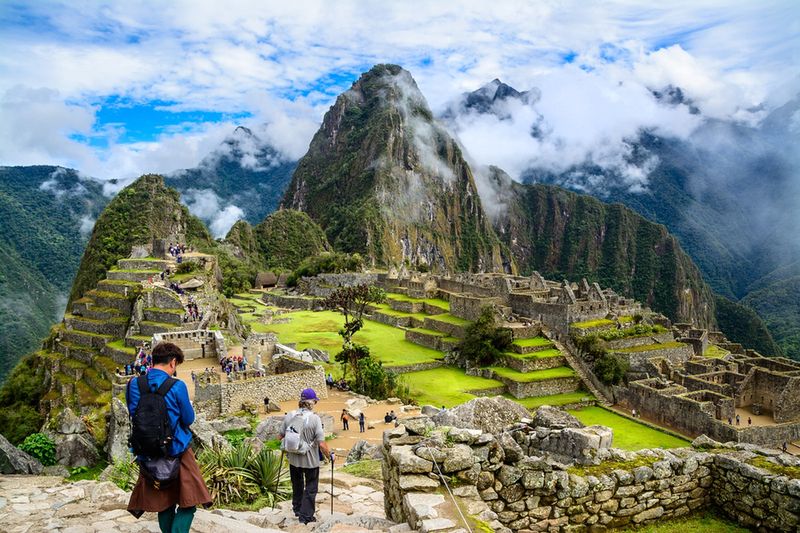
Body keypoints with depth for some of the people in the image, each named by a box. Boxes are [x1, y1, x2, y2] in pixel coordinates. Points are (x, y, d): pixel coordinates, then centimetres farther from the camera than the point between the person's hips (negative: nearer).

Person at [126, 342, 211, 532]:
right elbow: (189, 419, -6)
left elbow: (132, 414, 11)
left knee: (164, 503, 18)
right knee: (188, 501, 5)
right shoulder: (176, 386, -16)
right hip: (177, 450, -5)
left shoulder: (134, 384, -3)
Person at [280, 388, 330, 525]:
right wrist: (329, 456, -6)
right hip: (310, 460, -5)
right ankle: (306, 516, 19)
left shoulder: (289, 416, -7)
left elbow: (281, 436, 3)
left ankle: (297, 509, 43)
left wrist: (287, 447, 23)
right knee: (310, 488, 14)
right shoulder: (314, 418, -21)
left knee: (297, 485, 27)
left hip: (293, 458, 5)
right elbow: (321, 444, -22)